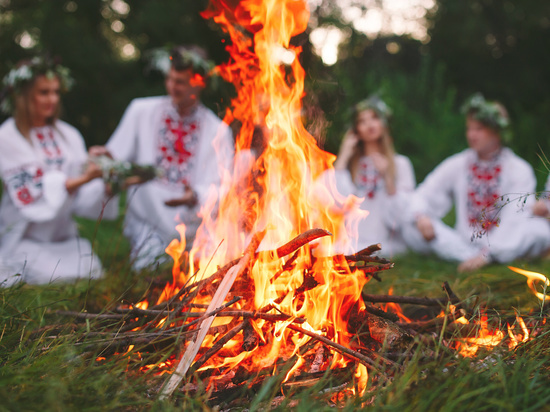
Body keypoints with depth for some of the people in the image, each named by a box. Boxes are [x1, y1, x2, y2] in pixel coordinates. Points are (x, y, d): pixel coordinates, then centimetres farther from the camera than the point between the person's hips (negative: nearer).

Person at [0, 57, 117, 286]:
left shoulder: (68, 136, 10)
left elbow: (83, 198, 2)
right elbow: (31, 194, -17)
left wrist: (108, 187, -18)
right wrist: (82, 179, -26)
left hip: (64, 238, 5)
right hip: (25, 239, -5)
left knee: (92, 275, -15)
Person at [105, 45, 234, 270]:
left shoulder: (218, 131, 2)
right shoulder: (141, 111, 5)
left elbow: (220, 187, -6)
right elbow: (115, 156, 6)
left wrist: (196, 197, -27)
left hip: (195, 224, 0)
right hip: (148, 220, 0)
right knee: (150, 270, -25)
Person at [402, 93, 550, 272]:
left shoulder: (519, 170, -3)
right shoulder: (456, 165, 7)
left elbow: (515, 219, -14)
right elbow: (424, 196, 7)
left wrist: (487, 254, -26)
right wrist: (420, 216, -18)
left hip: (503, 247, -3)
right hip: (463, 243, 3)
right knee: (412, 229, -19)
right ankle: (468, 257, -31)